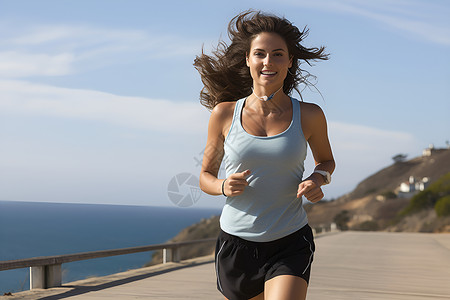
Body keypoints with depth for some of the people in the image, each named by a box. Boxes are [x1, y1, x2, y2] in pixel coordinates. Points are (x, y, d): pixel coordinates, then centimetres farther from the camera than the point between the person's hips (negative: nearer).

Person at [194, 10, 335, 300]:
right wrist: (223, 186, -13)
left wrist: (318, 178, -5)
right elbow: (206, 176, 10)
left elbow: (326, 160, 18)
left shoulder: (309, 116, -2)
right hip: (236, 244, 2)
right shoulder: (224, 113, -1)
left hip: (290, 246, -1)